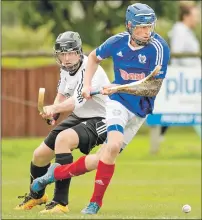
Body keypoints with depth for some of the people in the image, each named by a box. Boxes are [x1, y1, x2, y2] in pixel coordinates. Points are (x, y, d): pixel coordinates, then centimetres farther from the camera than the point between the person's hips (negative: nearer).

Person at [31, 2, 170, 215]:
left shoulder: (158, 48, -20)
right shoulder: (117, 42, -10)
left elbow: (154, 88, -19)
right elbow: (94, 56, 13)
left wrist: (121, 88, -28)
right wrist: (87, 85, 2)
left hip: (140, 111, 0)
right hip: (118, 101, 0)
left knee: (108, 154, -3)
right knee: (113, 145, -23)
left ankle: (58, 172, 15)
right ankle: (96, 201, -8)